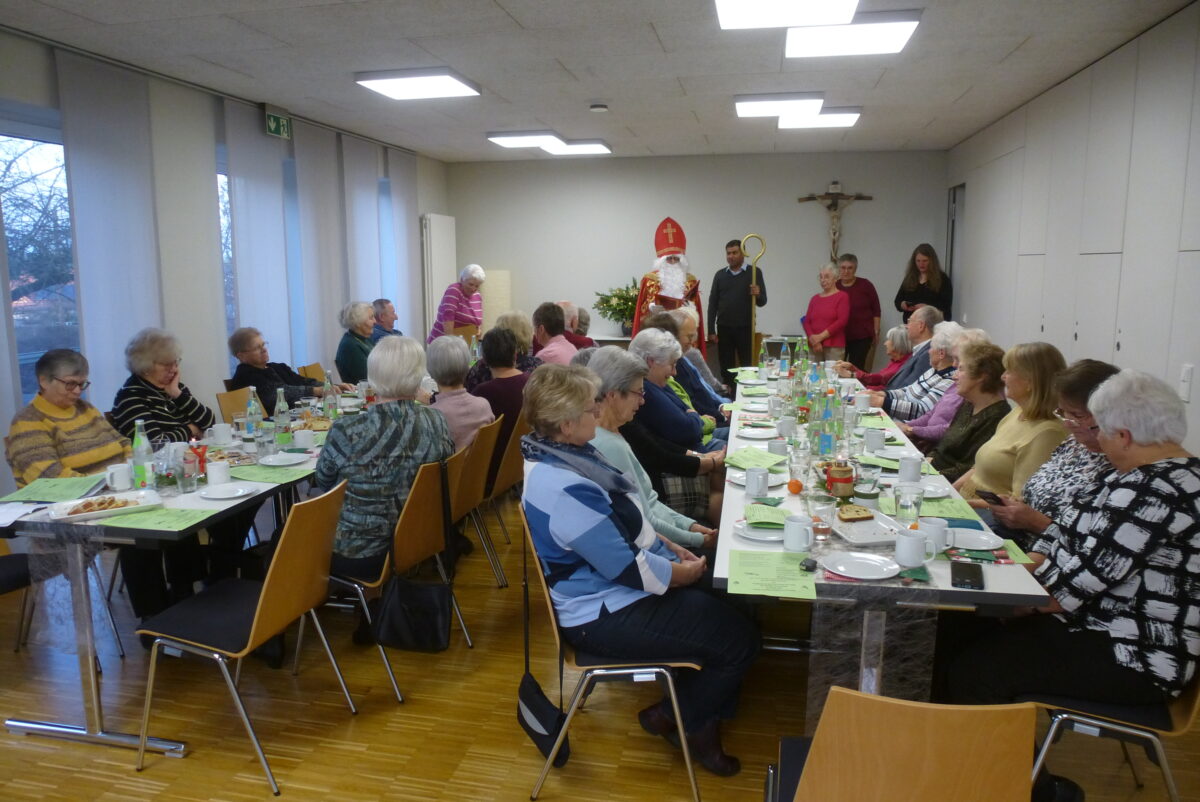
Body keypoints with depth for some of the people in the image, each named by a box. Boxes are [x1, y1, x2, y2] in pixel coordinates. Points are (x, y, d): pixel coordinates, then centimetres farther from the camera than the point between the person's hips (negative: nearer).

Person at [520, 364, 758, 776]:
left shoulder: (563, 453, 1)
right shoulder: (566, 490, -31)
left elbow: (626, 522, 14)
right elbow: (627, 569, -26)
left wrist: (670, 547, 6)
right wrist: (685, 572, -10)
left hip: (613, 585, 10)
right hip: (607, 614, -10)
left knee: (729, 599, 12)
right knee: (739, 641, -7)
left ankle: (704, 711, 25)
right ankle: (679, 720, 16)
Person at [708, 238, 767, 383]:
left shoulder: (754, 272, 1)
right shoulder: (720, 274, 8)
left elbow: (762, 302, 0)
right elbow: (713, 304, 8)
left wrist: (757, 295, -24)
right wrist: (711, 330, 1)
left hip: (745, 328, -2)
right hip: (724, 328, 2)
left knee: (747, 366, 0)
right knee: (726, 367, 6)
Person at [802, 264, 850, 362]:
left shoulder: (842, 297, 2)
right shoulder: (814, 298, 16)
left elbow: (841, 321, -8)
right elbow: (807, 321, 10)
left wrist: (821, 336, -11)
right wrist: (812, 338, -8)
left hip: (834, 346, -4)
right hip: (814, 346, 4)